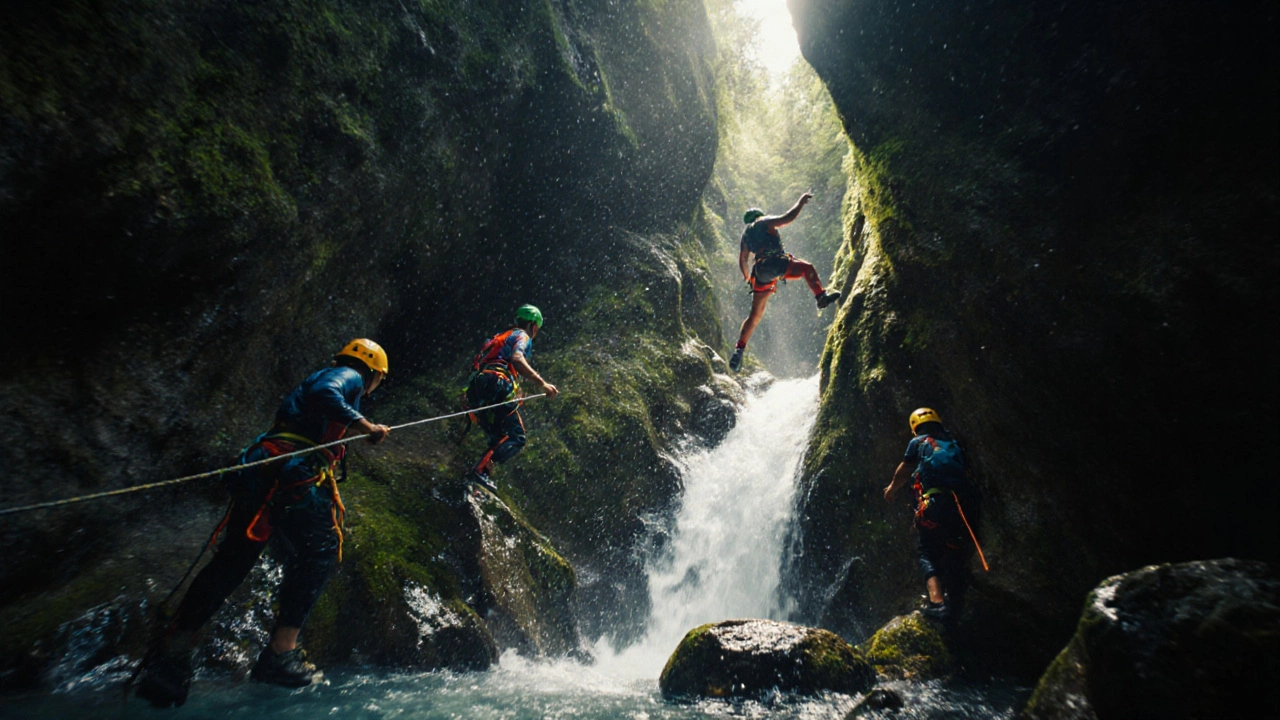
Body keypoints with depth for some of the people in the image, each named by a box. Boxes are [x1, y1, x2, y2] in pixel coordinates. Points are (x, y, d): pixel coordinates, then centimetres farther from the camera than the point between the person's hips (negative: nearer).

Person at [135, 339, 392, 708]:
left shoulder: (322, 376, 31)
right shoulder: (349, 376, 4)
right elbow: (323, 395, -18)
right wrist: (366, 426, -17)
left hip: (259, 473, 9)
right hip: (295, 473, -9)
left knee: (232, 559, 9)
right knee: (319, 551, 0)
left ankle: (172, 652, 7)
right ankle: (280, 653, -4)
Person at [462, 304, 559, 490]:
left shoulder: (500, 337, 34)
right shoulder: (522, 336, 9)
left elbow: (478, 364, 29)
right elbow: (517, 359, -14)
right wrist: (542, 383, -19)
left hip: (475, 391, 8)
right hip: (496, 386, -8)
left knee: (499, 440, 15)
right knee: (516, 438, -8)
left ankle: (478, 472, -3)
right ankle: (480, 470, -24)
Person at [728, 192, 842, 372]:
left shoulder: (745, 235, 27)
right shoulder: (766, 222, 12)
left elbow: (742, 262, 25)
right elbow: (789, 217, -3)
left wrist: (747, 278, 37)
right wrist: (801, 202, 10)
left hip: (761, 272, 6)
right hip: (777, 264, -6)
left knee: (755, 315, 12)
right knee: (807, 268, 11)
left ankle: (739, 349, 7)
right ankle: (821, 295, -14)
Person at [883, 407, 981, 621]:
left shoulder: (918, 442, 15)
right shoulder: (954, 444, 27)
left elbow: (904, 470, 18)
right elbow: (966, 472, 24)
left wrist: (891, 489, 35)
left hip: (934, 503, -4)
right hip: (964, 504, 4)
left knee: (929, 554, -2)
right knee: (954, 555, 12)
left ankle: (937, 600, -23)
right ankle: (956, 603, 6)